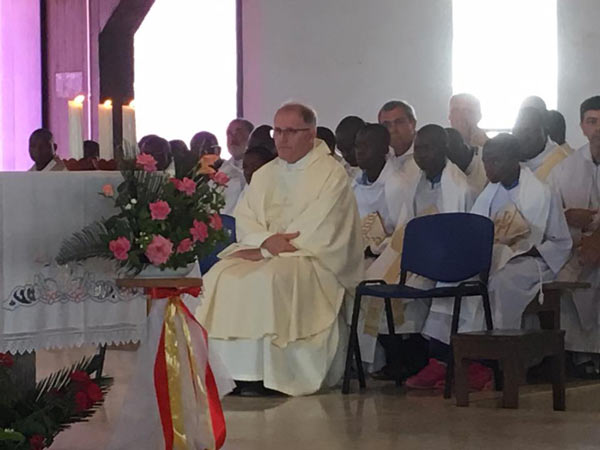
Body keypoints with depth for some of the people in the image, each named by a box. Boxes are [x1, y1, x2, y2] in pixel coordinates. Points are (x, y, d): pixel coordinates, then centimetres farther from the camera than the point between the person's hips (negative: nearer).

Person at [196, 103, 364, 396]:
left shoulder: (331, 175, -2)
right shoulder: (264, 175, 20)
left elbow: (317, 231, -12)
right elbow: (244, 218, 10)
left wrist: (266, 251, -15)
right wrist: (266, 239, -14)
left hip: (313, 258, -6)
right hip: (264, 253, 6)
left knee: (267, 278, -34)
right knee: (222, 275, -21)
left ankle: (267, 374, -29)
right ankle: (235, 371, -23)